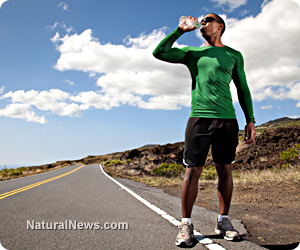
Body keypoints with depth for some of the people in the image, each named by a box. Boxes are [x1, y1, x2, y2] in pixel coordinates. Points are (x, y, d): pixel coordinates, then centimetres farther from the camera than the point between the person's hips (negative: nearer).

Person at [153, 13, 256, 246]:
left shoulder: (234, 56, 17)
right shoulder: (192, 52, 18)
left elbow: (243, 89, 16)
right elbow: (159, 53, 7)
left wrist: (250, 120, 8)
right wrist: (180, 31, 6)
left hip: (227, 120, 1)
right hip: (199, 118, -1)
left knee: (226, 170, 3)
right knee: (192, 171, -4)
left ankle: (223, 220, 16)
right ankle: (186, 224, 5)